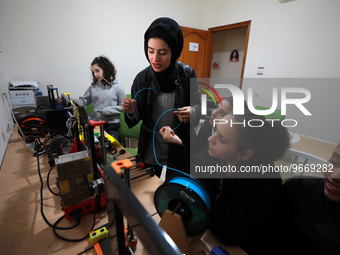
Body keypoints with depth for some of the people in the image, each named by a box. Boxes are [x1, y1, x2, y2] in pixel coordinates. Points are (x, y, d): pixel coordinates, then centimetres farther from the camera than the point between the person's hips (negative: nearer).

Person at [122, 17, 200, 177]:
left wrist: (193, 112, -25)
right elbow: (138, 117, -2)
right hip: (151, 150, 1)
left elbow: (197, 104, -3)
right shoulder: (142, 79, -12)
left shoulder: (187, 74, -14)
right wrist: (132, 112, -25)